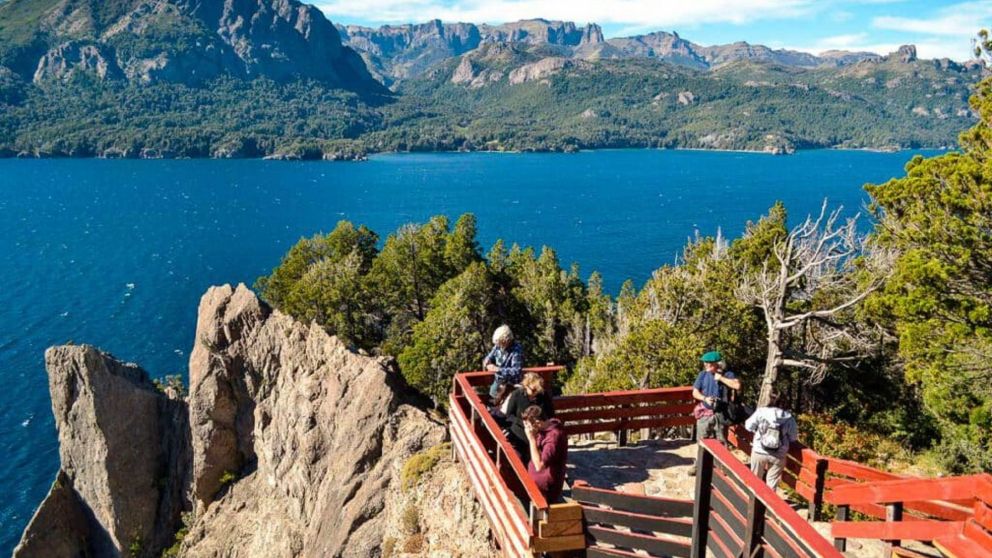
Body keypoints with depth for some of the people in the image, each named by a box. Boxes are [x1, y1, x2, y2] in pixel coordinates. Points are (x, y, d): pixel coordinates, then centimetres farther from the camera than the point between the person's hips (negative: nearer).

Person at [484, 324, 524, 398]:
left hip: (511, 385, -7)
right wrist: (487, 360, -16)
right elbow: (491, 356, 9)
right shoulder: (498, 346, -8)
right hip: (498, 381, 7)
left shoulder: (517, 350, -27)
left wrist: (497, 369, -37)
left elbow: (517, 371, -33)